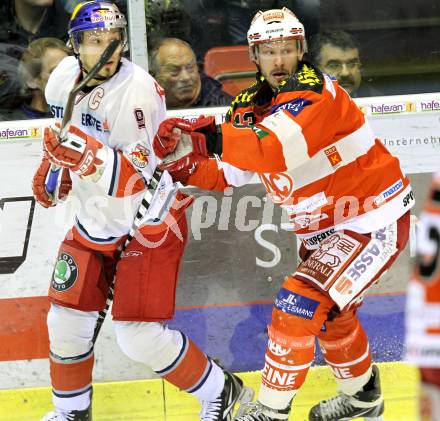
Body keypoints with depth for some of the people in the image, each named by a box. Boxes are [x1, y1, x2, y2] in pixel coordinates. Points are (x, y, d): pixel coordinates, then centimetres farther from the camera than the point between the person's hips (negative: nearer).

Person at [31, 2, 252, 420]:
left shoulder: (137, 90, -27)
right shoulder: (64, 77, -5)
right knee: (67, 320, 6)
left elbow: (136, 178, -32)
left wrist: (89, 156, -47)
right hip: (94, 222, 7)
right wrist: (51, 165, 11)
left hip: (148, 224, -6)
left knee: (140, 335, -8)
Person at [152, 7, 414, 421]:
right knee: (329, 311, 26)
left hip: (373, 222, -9)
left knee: (299, 304, -18)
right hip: (323, 227, 9)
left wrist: (212, 138, -43)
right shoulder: (251, 105, 1)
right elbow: (225, 175, -1)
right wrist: (184, 162, -18)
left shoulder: (313, 91, -24)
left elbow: (276, 150, -40)